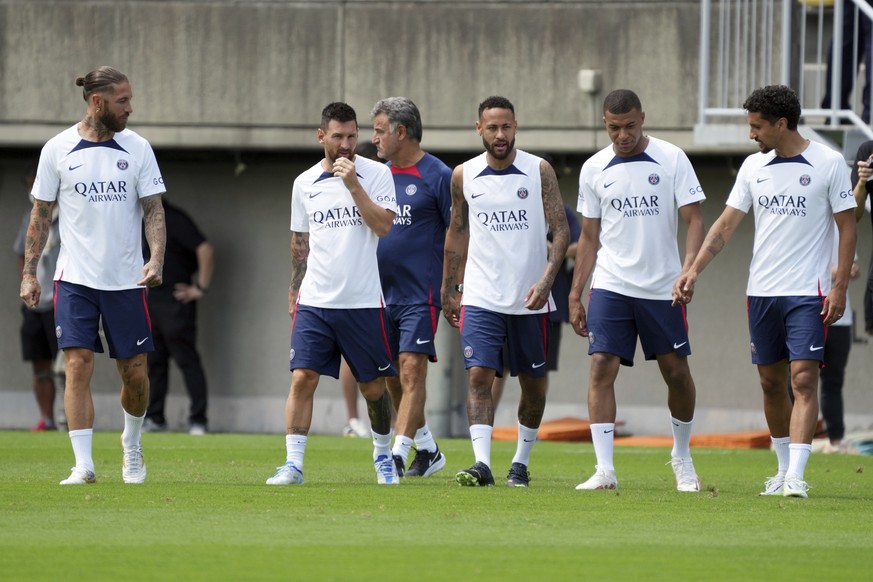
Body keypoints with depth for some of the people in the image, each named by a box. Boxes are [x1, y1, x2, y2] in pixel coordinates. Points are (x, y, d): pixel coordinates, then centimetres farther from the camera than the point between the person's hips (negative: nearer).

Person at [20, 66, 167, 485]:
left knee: (134, 373, 4)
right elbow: (41, 215, 6)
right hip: (75, 278, -1)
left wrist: (156, 260, -15)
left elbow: (154, 211, 1)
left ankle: (132, 443, 32)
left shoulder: (137, 149, 2)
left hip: (126, 279, 1)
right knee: (78, 365, -12)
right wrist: (29, 273, 3)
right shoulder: (57, 150, -1)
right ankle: (83, 464, -11)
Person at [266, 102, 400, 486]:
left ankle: (383, 454, 28)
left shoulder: (376, 175, -2)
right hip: (314, 300, 2)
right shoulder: (305, 184, 8)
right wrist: (293, 292, 14)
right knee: (302, 378, -10)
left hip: (363, 302, -2)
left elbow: (384, 226, -14)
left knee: (373, 386, 7)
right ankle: (293, 464, -10)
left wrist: (353, 185, -18)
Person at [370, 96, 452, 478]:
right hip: (382, 293, 7)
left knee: (411, 369, -13)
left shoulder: (437, 176, -7)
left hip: (420, 294, -7)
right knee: (391, 377, 10)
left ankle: (397, 457, -16)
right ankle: (428, 450, 24)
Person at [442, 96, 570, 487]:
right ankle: (481, 463, -20)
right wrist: (448, 291, 15)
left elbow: (560, 231, -5)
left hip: (531, 299, 0)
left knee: (533, 382, 8)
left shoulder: (539, 171, -3)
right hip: (480, 297, 1)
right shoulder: (463, 176, 3)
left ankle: (521, 462, 23)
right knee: (478, 374, -14)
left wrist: (546, 280, -18)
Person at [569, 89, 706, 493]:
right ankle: (604, 470, -12)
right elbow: (589, 238, 11)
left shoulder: (672, 160, -3)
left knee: (677, 373, 6)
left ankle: (682, 456, 29)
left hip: (662, 288, -1)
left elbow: (694, 221, -3)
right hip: (610, 286, 1)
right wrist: (575, 296, 8)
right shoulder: (594, 169, 5)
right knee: (601, 369, -12)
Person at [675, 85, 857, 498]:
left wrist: (839, 286, -9)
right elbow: (726, 224, 8)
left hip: (808, 293, -5)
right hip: (761, 292, 5)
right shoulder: (753, 166, 8)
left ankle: (796, 477, -19)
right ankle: (784, 469, 21)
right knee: (771, 383, 9)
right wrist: (694, 270, -2)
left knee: (803, 379, -13)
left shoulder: (828, 164, -5)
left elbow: (847, 227, -3)